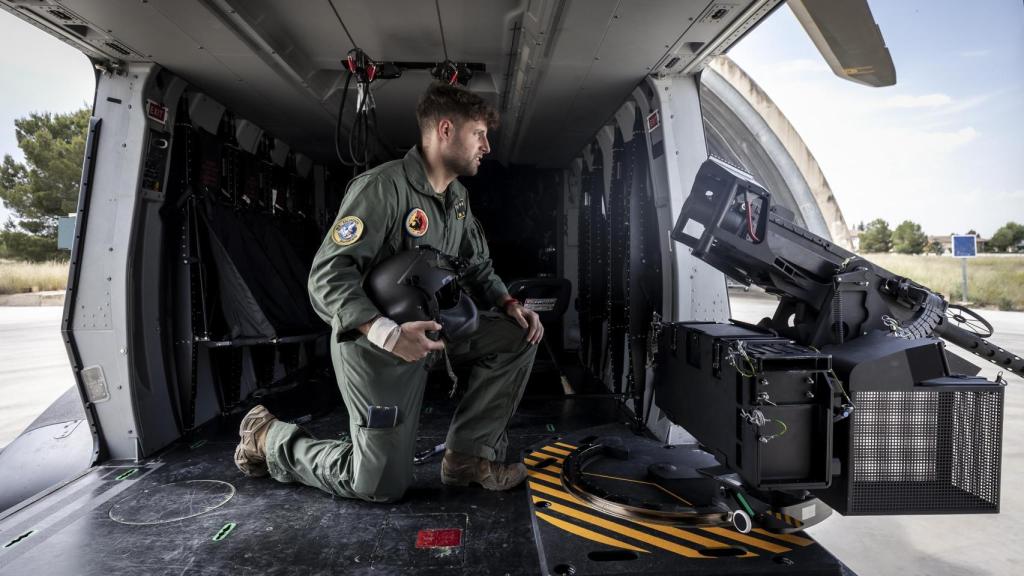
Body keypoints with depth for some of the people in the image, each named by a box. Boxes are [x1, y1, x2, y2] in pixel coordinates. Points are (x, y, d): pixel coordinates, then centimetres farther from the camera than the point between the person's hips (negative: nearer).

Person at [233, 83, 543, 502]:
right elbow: (327, 276, -25)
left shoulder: (458, 197, 9)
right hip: (374, 343, -8)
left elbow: (478, 268, 17)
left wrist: (509, 305, -3)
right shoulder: (383, 186, -20)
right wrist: (387, 333, -39)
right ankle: (268, 437, 20)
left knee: (519, 336, -8)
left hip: (431, 328, 8)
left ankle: (470, 455, 2)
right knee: (382, 486, -2)